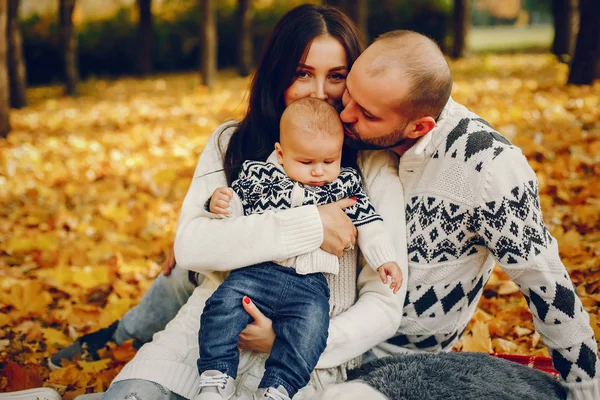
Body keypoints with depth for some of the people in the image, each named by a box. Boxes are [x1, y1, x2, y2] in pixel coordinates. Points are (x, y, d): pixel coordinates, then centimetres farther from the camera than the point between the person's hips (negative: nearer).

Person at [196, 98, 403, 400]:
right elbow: (237, 205, 17)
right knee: (224, 304, -23)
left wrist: (385, 259, 9)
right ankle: (218, 374, -13)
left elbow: (368, 224, 18)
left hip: (310, 284, 0)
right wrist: (220, 205, -6)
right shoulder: (259, 175, 12)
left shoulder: (345, 185, 15)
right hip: (256, 271, 0)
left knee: (310, 327, -27)